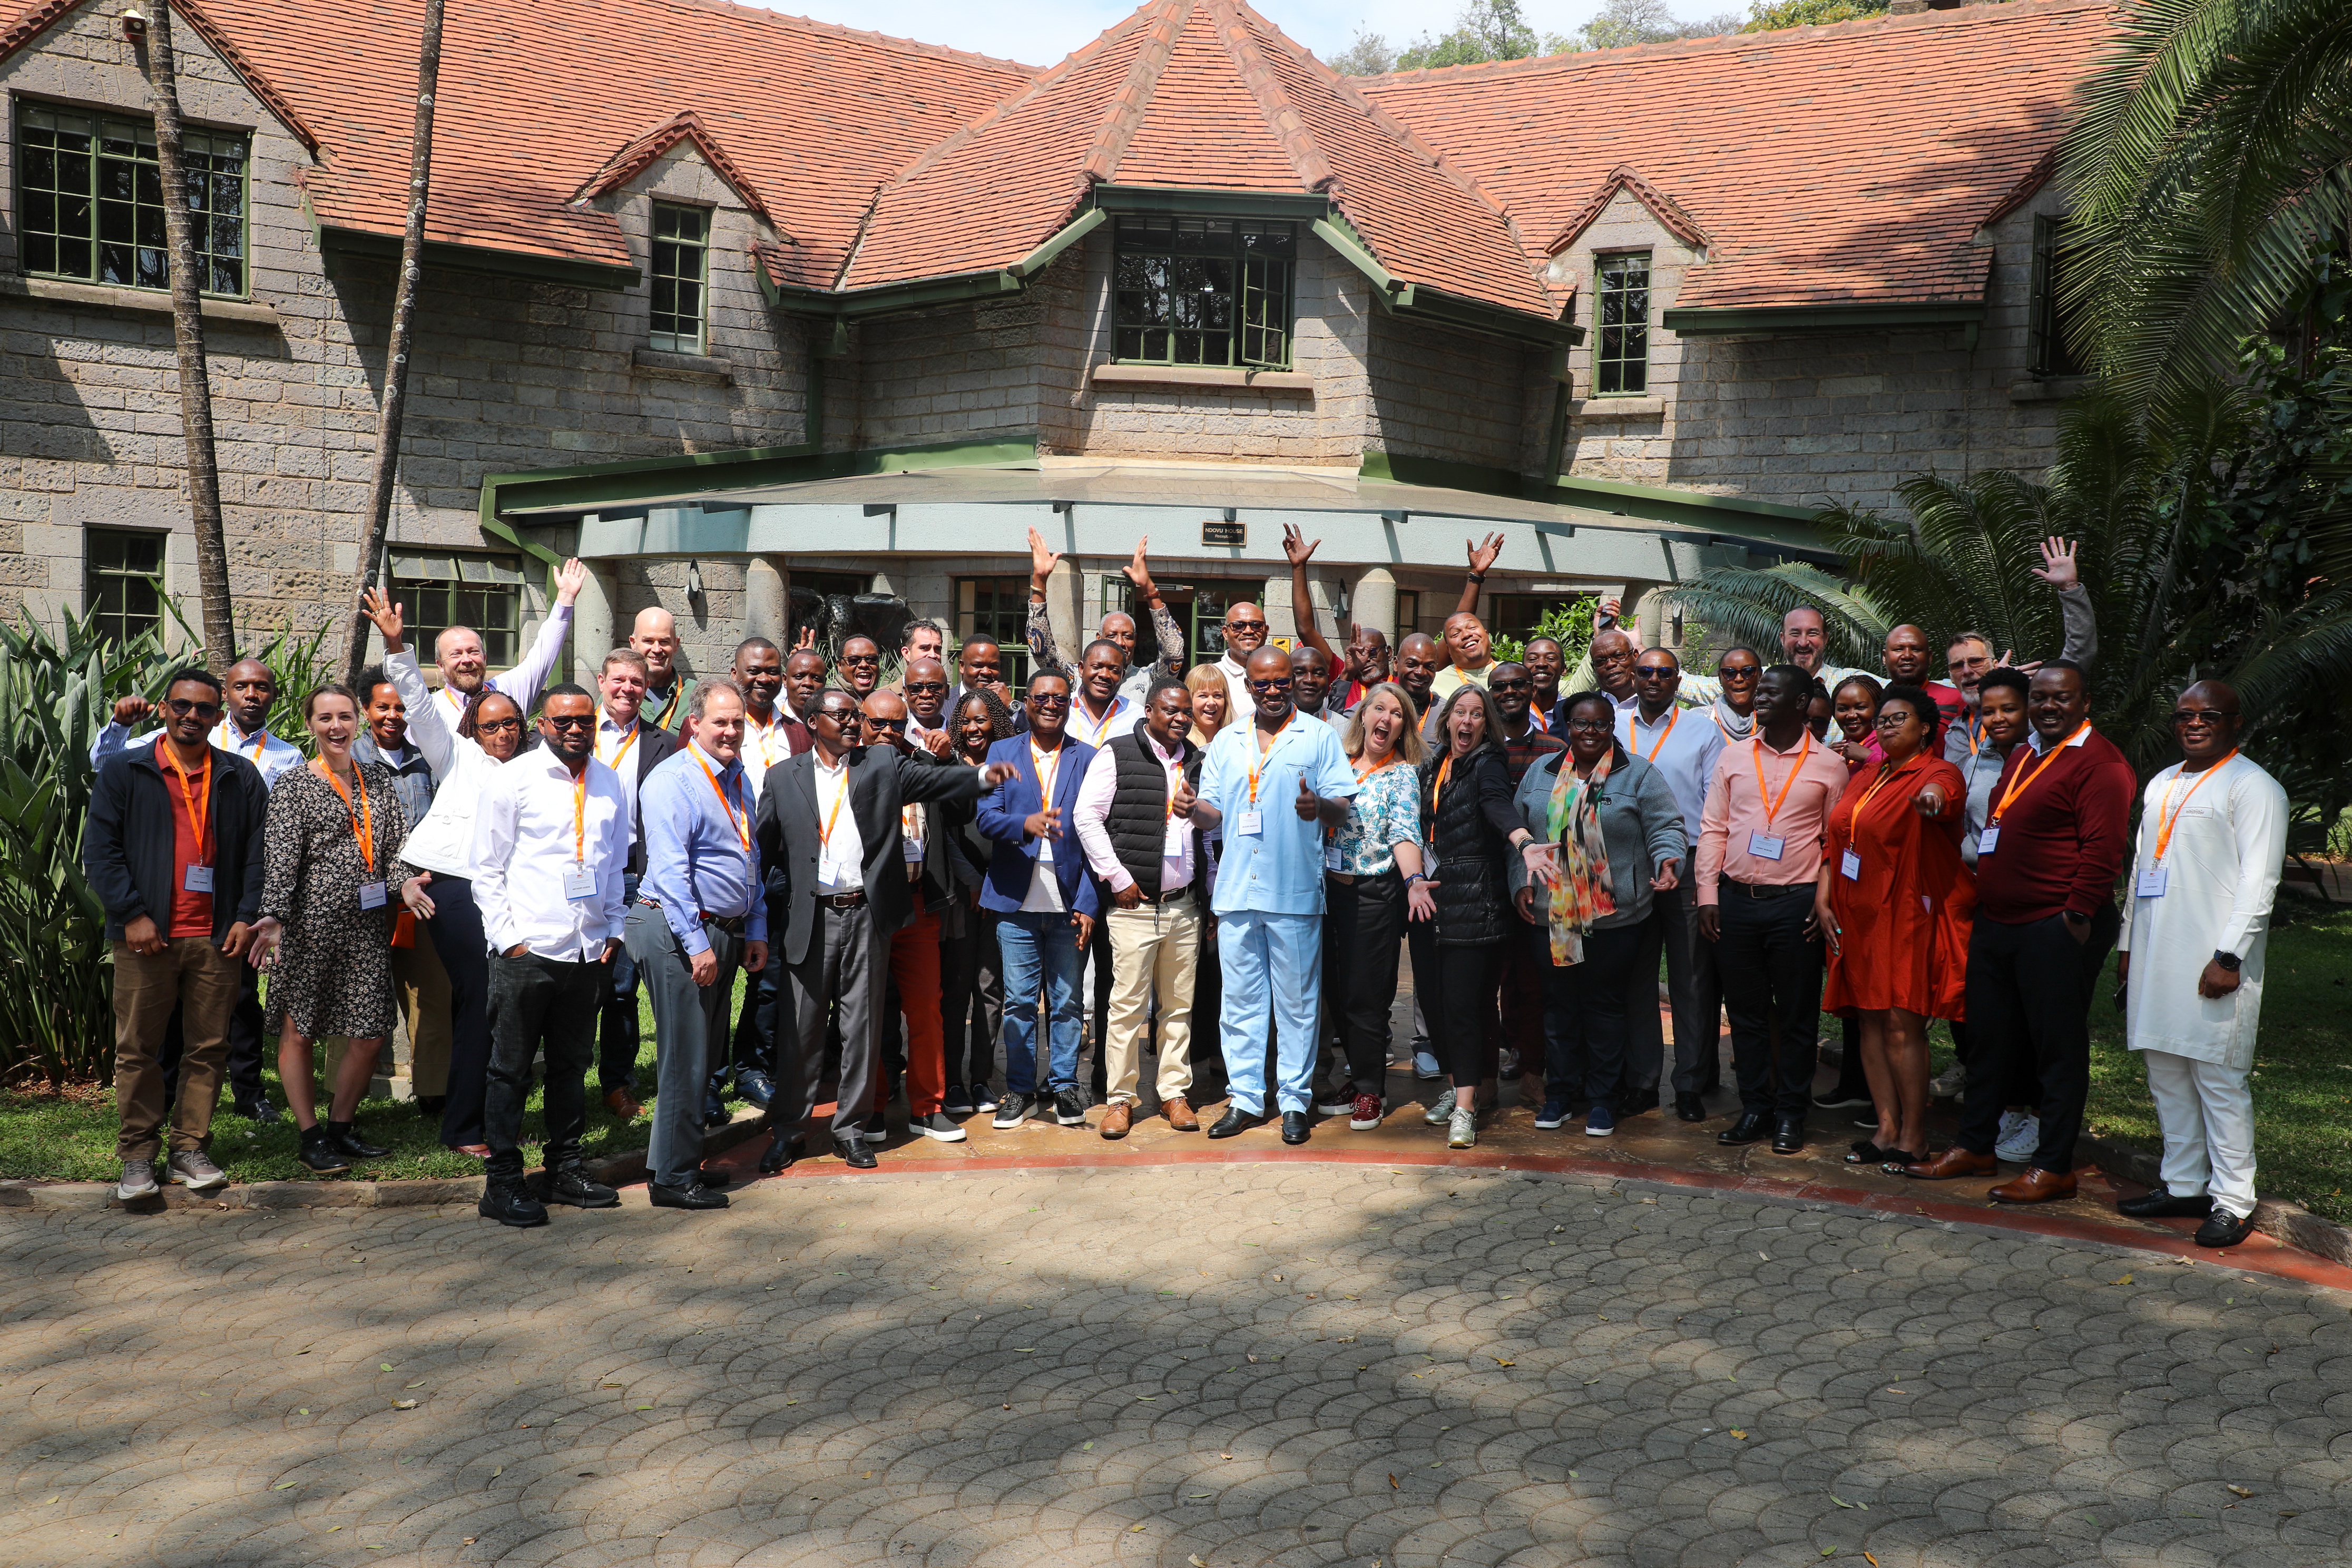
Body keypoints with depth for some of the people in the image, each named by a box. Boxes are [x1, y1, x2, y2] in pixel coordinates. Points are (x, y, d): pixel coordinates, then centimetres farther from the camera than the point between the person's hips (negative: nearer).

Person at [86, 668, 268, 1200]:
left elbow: (259, 852, 9)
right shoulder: (124, 772, 6)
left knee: (208, 1049, 4)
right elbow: (100, 850, 1)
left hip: (217, 938, 2)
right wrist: (132, 914, -9)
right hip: (146, 937, -1)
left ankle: (190, 1150, 13)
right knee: (138, 1049, 2)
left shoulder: (241, 778, 10)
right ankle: (138, 1156, 10)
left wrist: (248, 916, -2)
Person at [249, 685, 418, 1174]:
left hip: (368, 923, 4)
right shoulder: (293, 787, 0)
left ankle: (342, 1128, 21)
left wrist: (404, 882, -11)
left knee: (370, 1033, 4)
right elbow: (282, 860, -10)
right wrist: (274, 916, -23)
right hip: (310, 924, -4)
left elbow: (398, 845, 10)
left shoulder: (379, 782, 14)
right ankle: (311, 1137, 13)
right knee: (298, 1030, 2)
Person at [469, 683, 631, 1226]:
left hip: (588, 952, 5)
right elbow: (487, 869, -2)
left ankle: (564, 1169, 25)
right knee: (510, 1069, 1)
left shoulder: (610, 784, 11)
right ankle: (503, 1183, 7)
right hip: (527, 951, -5)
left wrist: (614, 930, 10)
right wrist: (507, 938, -8)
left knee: (572, 1064, 14)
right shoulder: (512, 780, -3)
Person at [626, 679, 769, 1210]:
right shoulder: (673, 781, -12)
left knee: (702, 1055, 14)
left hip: (726, 932, 9)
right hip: (679, 932, -9)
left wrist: (756, 931, 17)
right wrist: (697, 943, -21)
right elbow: (670, 868, -18)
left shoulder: (738, 779, 15)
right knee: (685, 1059, -5)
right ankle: (673, 1178, 2)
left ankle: (683, 1160, 25)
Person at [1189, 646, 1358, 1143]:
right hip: (1236, 891, 3)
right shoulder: (1225, 742, 15)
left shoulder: (1318, 738, 4)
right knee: (1241, 999, 6)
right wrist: (1195, 810, -7)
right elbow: (1212, 812, 15)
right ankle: (1244, 1098, 14)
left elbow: (1343, 809, -1)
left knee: (1296, 1001, 2)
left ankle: (1295, 1100, 10)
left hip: (1295, 892, -3)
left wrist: (1320, 806, -22)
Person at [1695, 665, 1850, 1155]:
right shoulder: (1734, 757, 9)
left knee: (1797, 1014, 3)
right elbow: (1713, 828, 9)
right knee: (1745, 1011, 8)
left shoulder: (1828, 765, 2)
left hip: (1796, 904, -3)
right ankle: (1754, 1106, 18)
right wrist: (1708, 895, 2)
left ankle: (1790, 1114, 13)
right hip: (1737, 900, 3)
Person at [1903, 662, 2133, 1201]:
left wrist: (2078, 915, -20)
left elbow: (2102, 848, -18)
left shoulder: (2098, 763, -11)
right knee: (1989, 1037, 15)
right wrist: (1984, 902, 21)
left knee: (2057, 1048, -1)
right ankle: (1974, 1146, 26)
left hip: (2056, 929, -9)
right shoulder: (2021, 757, 18)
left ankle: (2054, 1166, 6)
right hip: (1996, 923, 9)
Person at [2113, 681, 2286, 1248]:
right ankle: (2183, 1184, 20)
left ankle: (2232, 1202, 0)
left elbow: (2259, 881, -11)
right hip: (2155, 956, 8)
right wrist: (2128, 942, 19)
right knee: (2166, 1073, 10)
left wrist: (2229, 956, -17)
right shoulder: (2161, 785, 20)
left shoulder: (2253, 787, -4)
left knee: (2218, 1076, -6)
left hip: (2212, 962, -7)